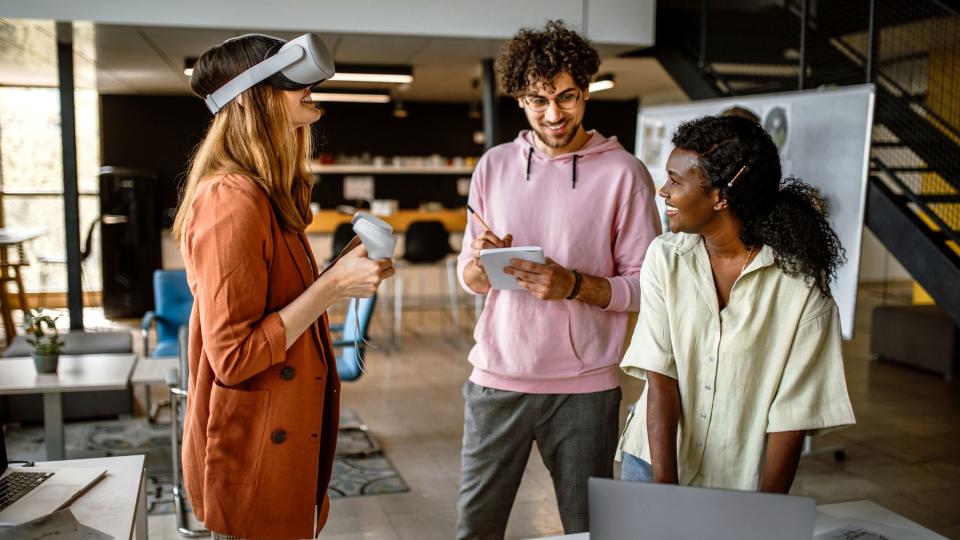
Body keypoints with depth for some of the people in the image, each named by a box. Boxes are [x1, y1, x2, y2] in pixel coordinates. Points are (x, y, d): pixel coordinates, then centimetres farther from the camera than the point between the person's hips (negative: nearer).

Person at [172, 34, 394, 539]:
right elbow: (233, 355, -23)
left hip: (284, 434, 10)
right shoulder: (233, 199, -22)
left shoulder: (266, 196, 9)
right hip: (252, 450, -10)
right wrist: (334, 285, -23)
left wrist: (344, 267, 6)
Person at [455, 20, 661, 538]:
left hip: (584, 387, -2)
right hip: (496, 377, 3)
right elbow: (469, 278, 10)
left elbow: (646, 287, -5)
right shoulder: (494, 166, 6)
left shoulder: (623, 172, -5)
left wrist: (575, 285, -21)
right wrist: (483, 263, -13)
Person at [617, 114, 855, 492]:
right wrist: (664, 490, -16)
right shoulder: (665, 258, -6)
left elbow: (792, 417, -10)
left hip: (742, 481, -2)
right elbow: (660, 380, -10)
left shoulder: (801, 282, -13)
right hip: (652, 462, 2)